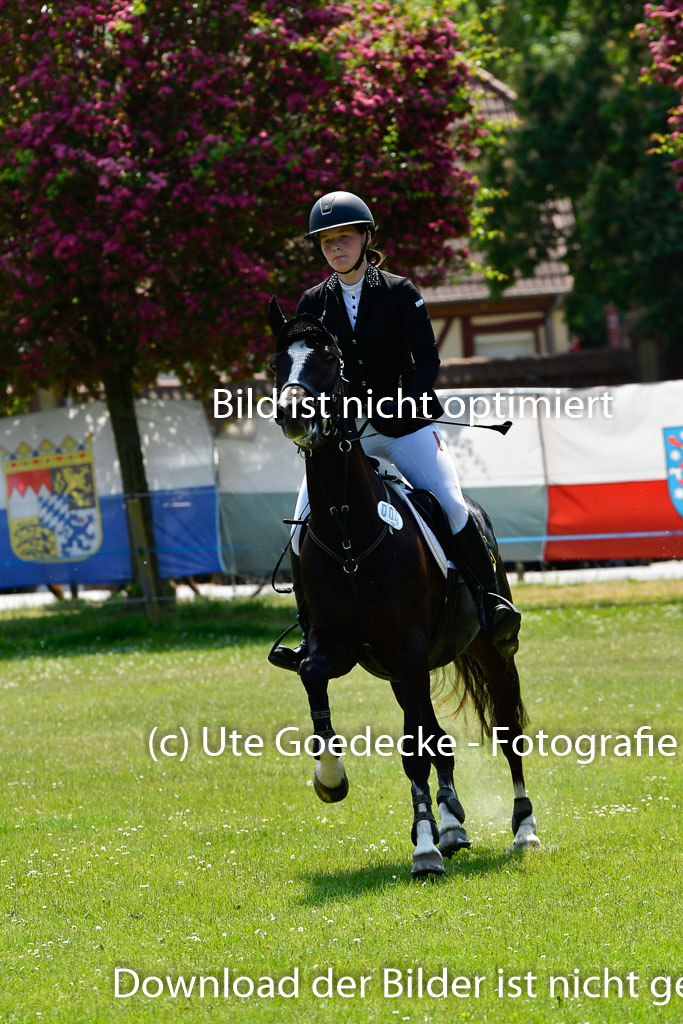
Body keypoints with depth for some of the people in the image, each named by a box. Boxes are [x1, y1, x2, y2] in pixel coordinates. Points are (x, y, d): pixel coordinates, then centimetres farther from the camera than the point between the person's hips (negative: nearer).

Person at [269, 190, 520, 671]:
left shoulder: (401, 294, 0)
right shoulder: (313, 304, 8)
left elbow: (428, 362, -4)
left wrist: (402, 404, -21)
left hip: (407, 422, -3)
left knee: (451, 505, -21)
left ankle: (490, 598, -6)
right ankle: (313, 634, 0)